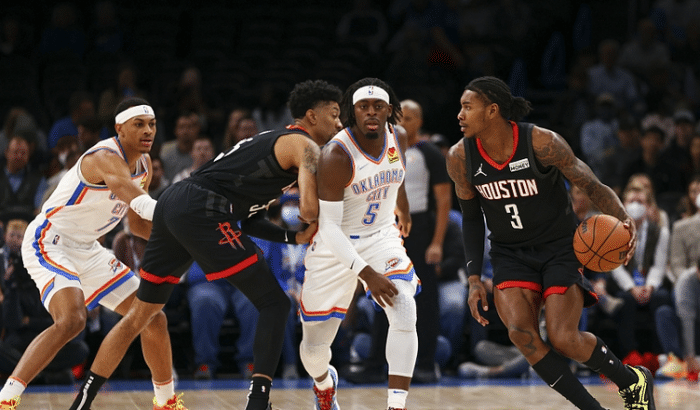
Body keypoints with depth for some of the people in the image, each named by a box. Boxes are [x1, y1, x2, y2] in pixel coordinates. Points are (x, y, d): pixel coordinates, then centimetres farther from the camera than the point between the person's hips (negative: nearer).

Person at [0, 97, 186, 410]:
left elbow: (138, 223, 16)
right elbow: (138, 200, -47)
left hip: (86, 250, 9)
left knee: (153, 318, 8)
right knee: (71, 319, -33)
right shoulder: (106, 158, -25)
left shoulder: (143, 164, 5)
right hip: (49, 242, -9)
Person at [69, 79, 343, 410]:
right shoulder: (306, 147, 1)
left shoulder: (271, 141, 30)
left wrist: (295, 237, 18)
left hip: (173, 200, 9)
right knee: (274, 304, -2)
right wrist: (314, 222, 8)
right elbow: (309, 208, -15)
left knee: (140, 313, 19)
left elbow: (247, 220, 28)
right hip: (202, 210, -9)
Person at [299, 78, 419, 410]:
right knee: (314, 345, 6)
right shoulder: (336, 155, -27)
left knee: (405, 313, -24)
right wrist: (366, 274, -35)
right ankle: (323, 382, 44)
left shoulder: (398, 139, -9)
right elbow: (328, 227, -28)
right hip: (336, 246, -3)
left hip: (381, 236, 3)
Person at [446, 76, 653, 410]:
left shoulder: (542, 143, -20)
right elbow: (471, 217, 6)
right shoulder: (460, 158, -8)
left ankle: (633, 380, 13)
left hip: (558, 248, -3)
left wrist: (625, 220, -32)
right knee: (521, 333, -21)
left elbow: (593, 186, -13)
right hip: (510, 254, 3)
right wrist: (474, 279, 1)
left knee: (564, 339, -16)